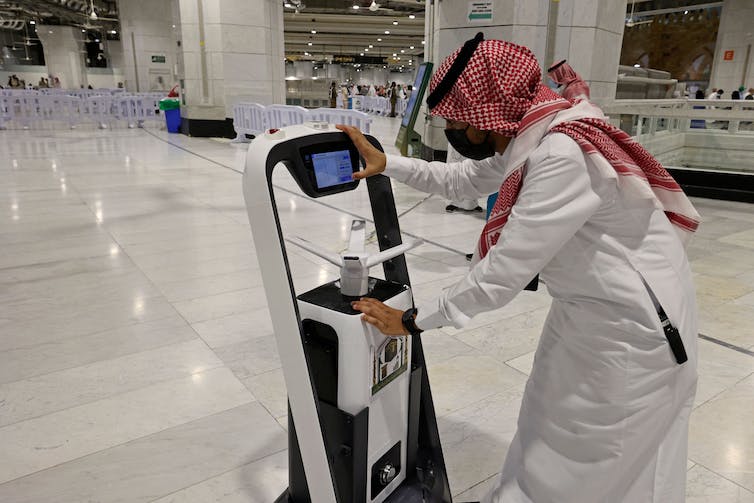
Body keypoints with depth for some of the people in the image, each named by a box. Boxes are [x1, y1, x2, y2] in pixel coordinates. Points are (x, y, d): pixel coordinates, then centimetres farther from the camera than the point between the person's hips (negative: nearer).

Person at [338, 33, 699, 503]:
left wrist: (412, 321, -17)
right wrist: (384, 163, 6)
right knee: (551, 435, 24)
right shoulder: (528, 138, -2)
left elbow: (502, 274, -28)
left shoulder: (562, 157, -31)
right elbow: (461, 180, 14)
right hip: (592, 308, 9)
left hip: (632, 328, -8)